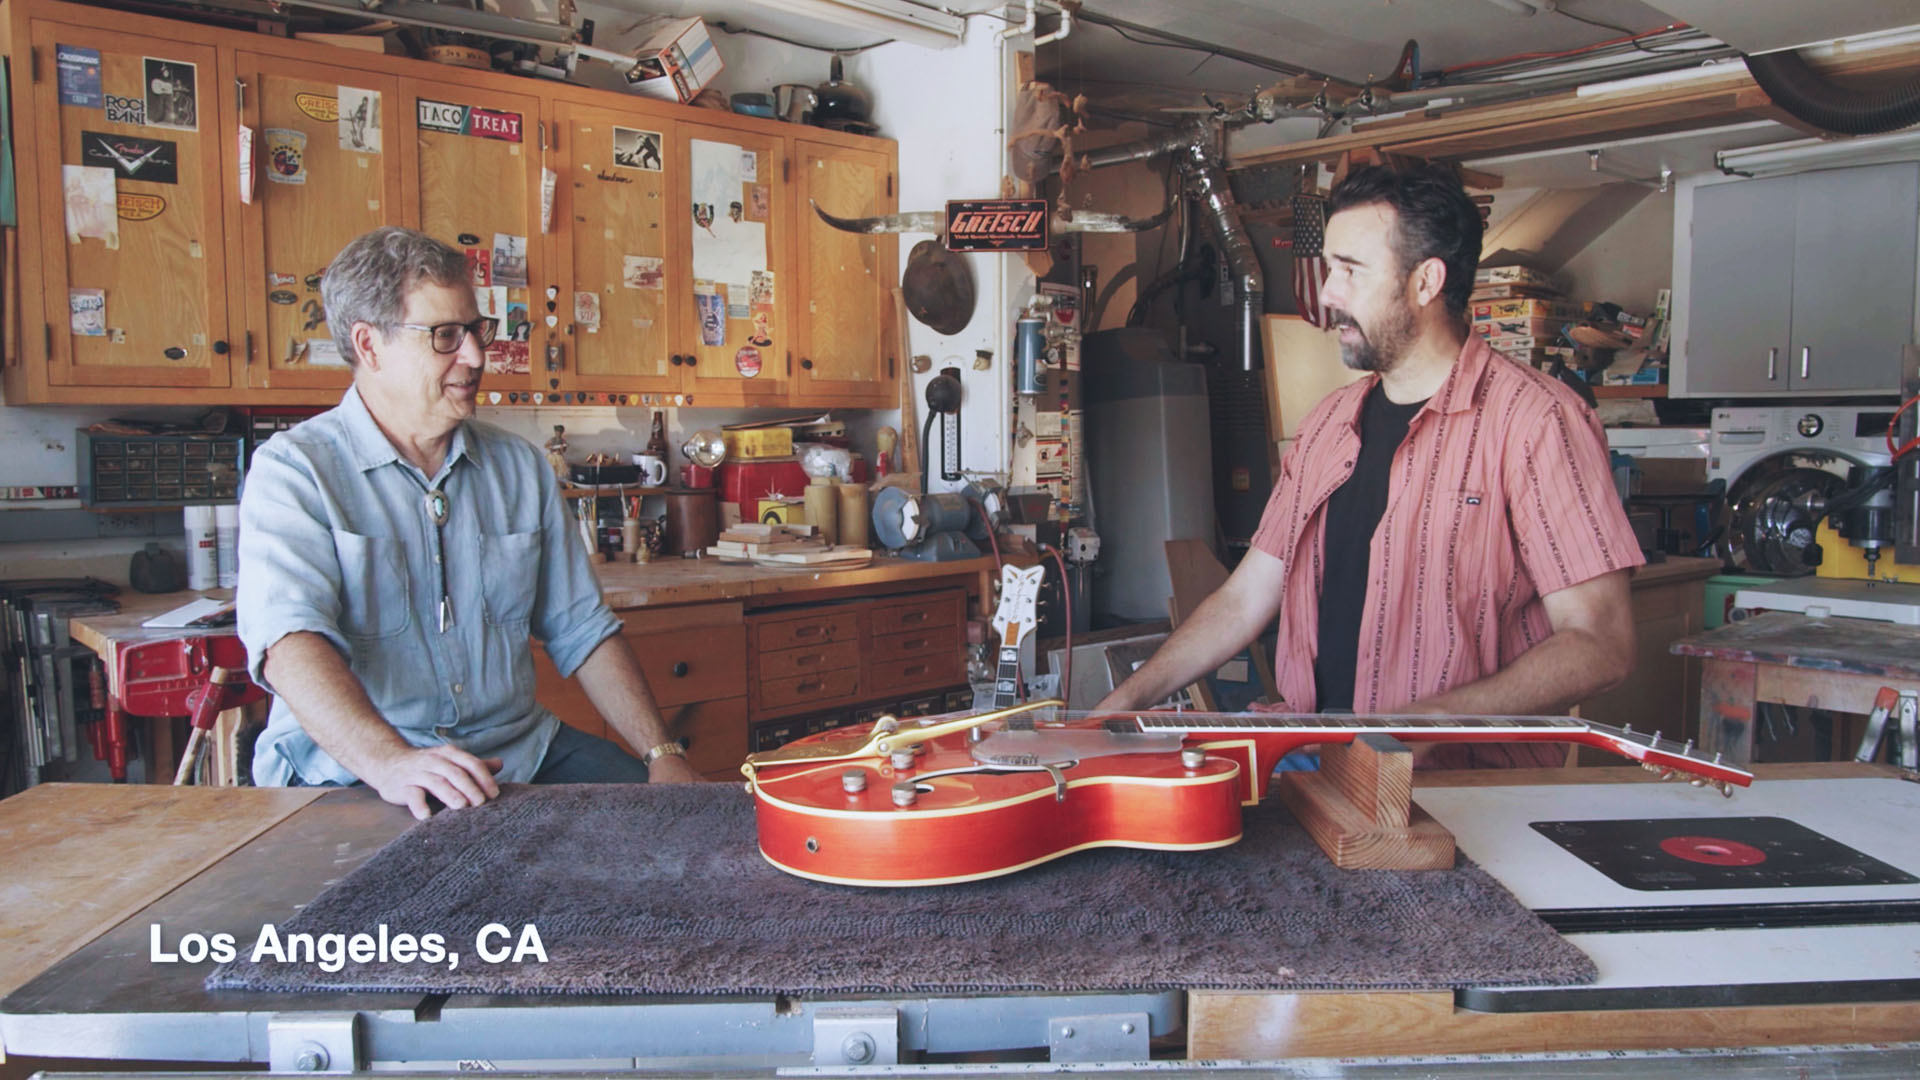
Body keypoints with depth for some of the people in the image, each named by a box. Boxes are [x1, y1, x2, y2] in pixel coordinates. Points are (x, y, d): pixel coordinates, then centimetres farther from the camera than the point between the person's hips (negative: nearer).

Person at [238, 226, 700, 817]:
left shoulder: (520, 466, 13)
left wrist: (661, 755, 2)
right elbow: (288, 637, -20)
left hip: (519, 752, 5)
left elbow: (581, 631, 14)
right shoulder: (291, 469, -3)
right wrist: (390, 761, -38)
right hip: (352, 773, -4)